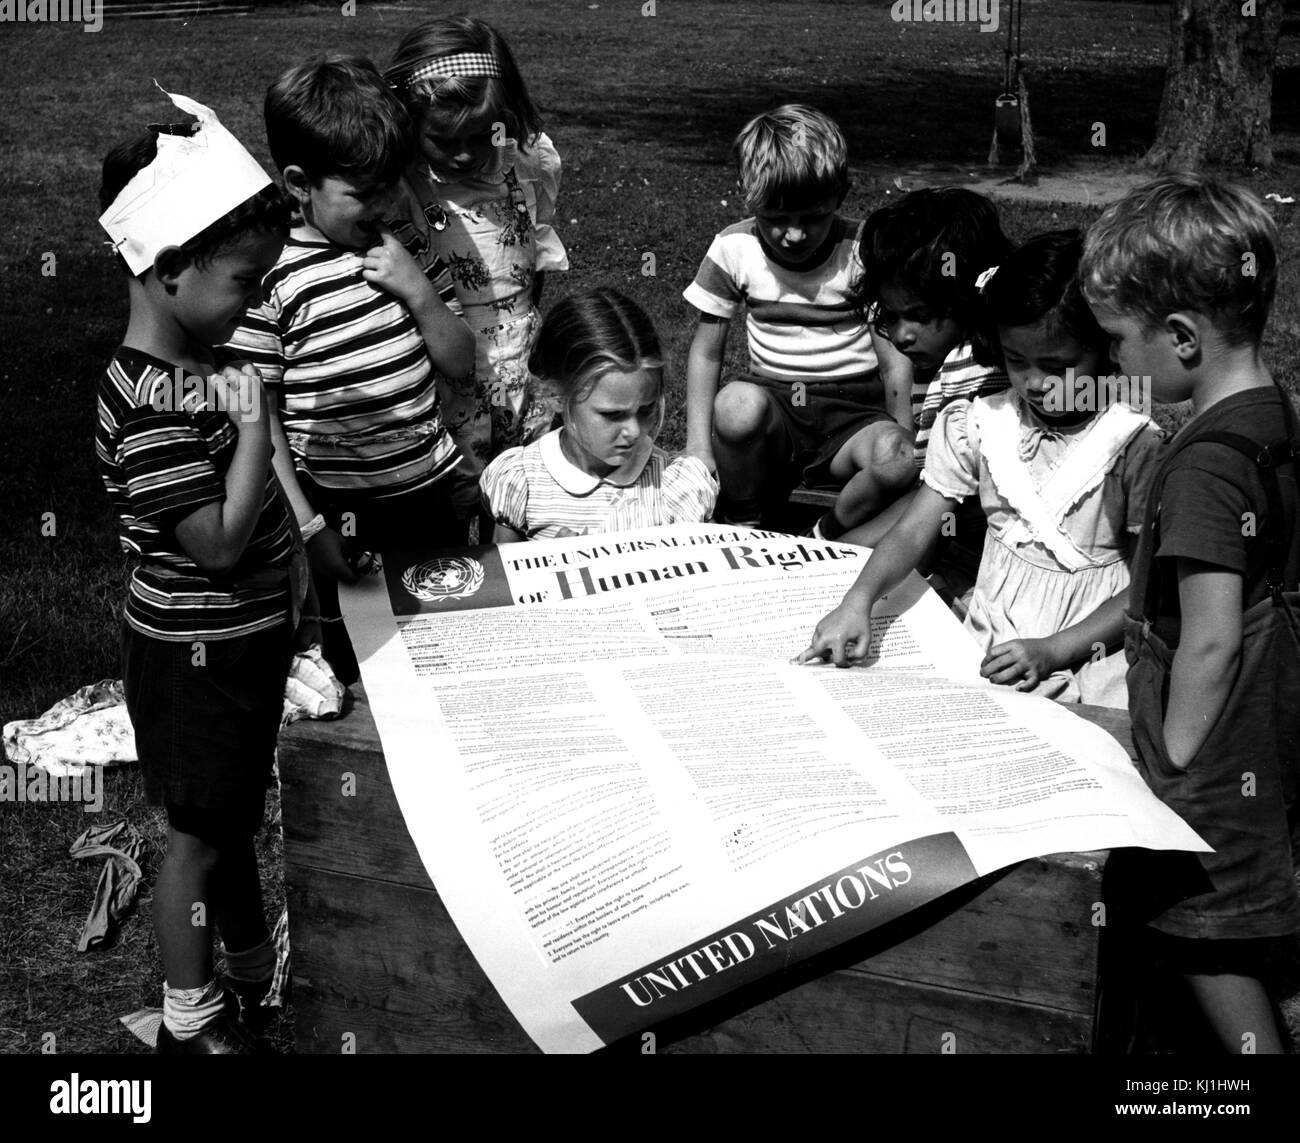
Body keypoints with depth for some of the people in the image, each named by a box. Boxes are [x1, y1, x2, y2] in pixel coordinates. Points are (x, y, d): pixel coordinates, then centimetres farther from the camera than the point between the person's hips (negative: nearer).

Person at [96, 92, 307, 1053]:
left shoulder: (204, 363, 1)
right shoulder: (149, 405, -28)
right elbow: (218, 541, -28)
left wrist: (294, 562, 10)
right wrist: (254, 420, -25)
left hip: (249, 636, 9)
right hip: (195, 654, -9)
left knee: (239, 812, 25)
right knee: (199, 836, 8)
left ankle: (254, 960, 45)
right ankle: (193, 1018, 26)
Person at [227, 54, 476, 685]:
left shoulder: (403, 243, 3)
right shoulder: (271, 278, -15)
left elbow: (460, 361, 7)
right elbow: (259, 420, -12)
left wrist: (420, 292, -11)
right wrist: (308, 528, -15)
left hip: (437, 490, 5)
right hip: (344, 515, -5)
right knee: (359, 673, 9)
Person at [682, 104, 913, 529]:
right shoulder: (733, 250, -3)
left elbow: (895, 356, -5)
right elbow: (707, 351, 4)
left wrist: (905, 442, -16)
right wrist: (699, 447, -6)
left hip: (853, 407, 0)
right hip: (772, 399, 1)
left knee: (896, 461, -35)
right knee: (737, 404, -36)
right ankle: (742, 531, -10)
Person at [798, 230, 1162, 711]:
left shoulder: (1133, 445, -7)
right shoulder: (979, 425, 4)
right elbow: (914, 530, -1)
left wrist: (1053, 651, -15)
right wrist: (859, 600, -21)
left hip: (1088, 652, -4)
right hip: (984, 647, 4)